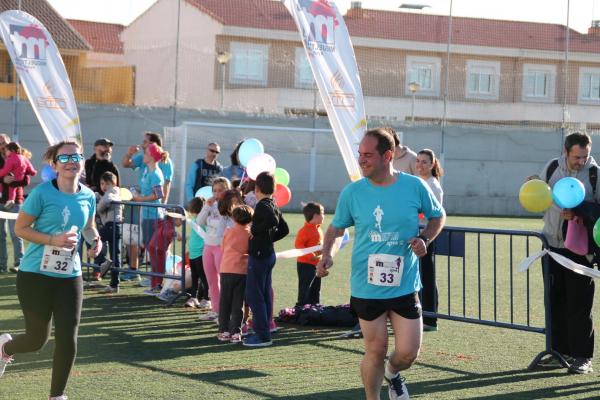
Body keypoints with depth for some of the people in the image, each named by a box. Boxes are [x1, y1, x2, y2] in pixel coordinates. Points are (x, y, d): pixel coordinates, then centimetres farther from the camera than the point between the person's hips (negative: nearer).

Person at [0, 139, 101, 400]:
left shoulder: (88, 196, 3)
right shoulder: (42, 193, -13)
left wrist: (95, 240, -2)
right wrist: (53, 240, -21)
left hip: (69, 276, 4)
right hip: (36, 274, -4)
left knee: (68, 340, -2)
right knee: (38, 339, 6)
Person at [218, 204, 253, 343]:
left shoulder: (228, 231, 2)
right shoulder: (250, 234, -1)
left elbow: (223, 249, 13)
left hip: (226, 270, 0)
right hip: (242, 271, 0)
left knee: (225, 302, 9)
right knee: (238, 303, 4)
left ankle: (224, 331, 9)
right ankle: (235, 332, 0)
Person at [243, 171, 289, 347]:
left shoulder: (262, 206, -15)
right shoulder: (274, 206, 12)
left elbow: (272, 221, -34)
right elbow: (284, 229, 17)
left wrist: (255, 230, -21)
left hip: (259, 255, -9)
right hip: (269, 253, 9)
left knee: (254, 295, -7)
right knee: (265, 294, 14)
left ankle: (262, 334, -9)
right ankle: (263, 331, 19)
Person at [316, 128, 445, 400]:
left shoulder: (414, 186, -5)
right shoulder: (352, 192, -4)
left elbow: (438, 216, 11)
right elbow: (336, 227, 9)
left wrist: (424, 238, -8)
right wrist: (327, 255, -9)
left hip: (405, 286, 0)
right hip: (366, 288, 0)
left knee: (408, 353, 0)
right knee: (375, 351, 6)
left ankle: (392, 373, 36)